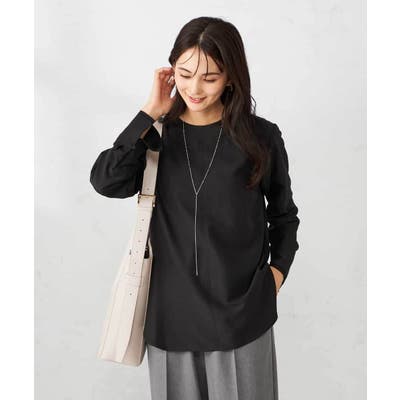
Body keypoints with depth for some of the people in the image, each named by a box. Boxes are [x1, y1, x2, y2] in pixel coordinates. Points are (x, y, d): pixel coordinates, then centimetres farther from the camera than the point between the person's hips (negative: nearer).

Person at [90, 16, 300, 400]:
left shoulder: (261, 136, -4)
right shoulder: (155, 135, 0)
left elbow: (284, 214, 8)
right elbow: (106, 182, -18)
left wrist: (278, 269, 0)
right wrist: (150, 113, -14)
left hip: (241, 308, -1)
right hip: (172, 308, 1)